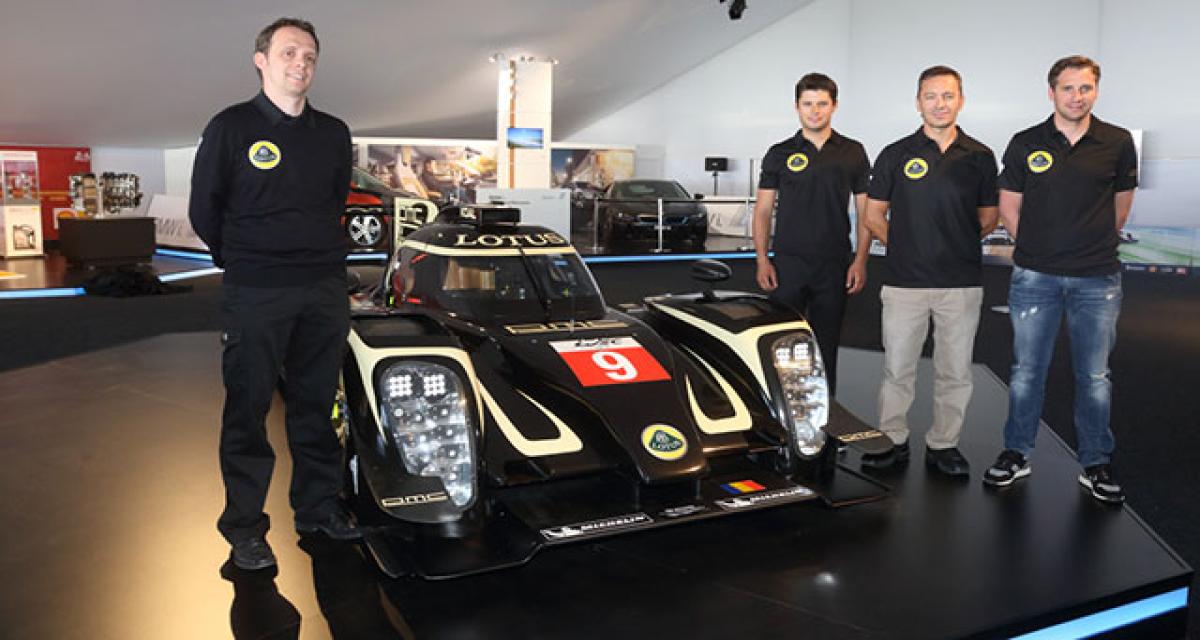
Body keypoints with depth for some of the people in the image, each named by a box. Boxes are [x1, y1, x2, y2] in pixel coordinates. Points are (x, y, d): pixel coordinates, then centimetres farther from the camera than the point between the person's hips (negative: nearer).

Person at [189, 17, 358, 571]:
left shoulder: (334, 134, 10)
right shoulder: (231, 127, -2)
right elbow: (204, 209, 5)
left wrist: (319, 254, 15)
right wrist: (240, 260, 12)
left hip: (326, 290, 4)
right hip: (255, 295, -4)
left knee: (316, 405, 12)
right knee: (248, 411, 1)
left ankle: (318, 506, 25)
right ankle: (244, 527, 12)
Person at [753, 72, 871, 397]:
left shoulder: (853, 153, 7)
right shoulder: (780, 154, 6)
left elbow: (865, 212, 7)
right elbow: (762, 210, 5)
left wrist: (860, 261, -3)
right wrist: (762, 260, -4)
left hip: (835, 266, 1)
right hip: (788, 264, -1)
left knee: (826, 346, 8)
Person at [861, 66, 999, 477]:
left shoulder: (980, 157, 6)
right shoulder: (896, 155, 4)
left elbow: (988, 218, 13)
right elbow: (873, 215, 8)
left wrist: (955, 243, 3)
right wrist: (906, 244, 2)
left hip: (962, 283, 1)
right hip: (905, 282, -1)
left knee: (955, 370, 8)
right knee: (897, 366, 4)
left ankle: (944, 445, 21)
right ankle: (892, 440, 18)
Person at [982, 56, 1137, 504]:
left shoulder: (1118, 144, 2)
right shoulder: (1025, 144, 2)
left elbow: (1120, 206, 14)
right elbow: (1009, 207, 8)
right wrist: (1040, 246, 7)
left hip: (1097, 280, 0)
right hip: (1034, 277, 0)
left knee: (1095, 376, 7)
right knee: (1026, 371, 7)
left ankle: (1095, 465, 21)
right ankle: (1016, 454, 21)